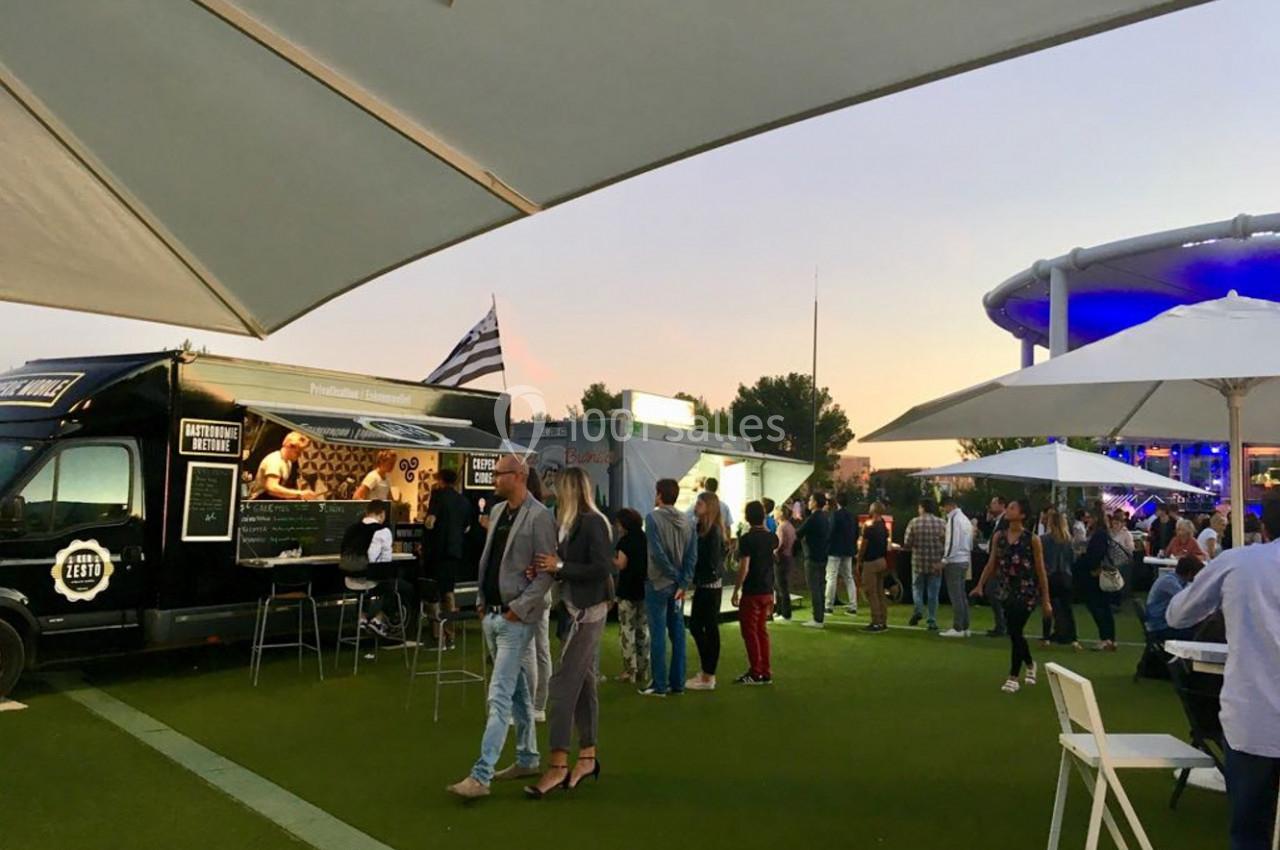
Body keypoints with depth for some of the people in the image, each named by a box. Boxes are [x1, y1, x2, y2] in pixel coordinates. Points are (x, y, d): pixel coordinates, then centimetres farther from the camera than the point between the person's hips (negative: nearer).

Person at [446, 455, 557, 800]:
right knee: (518, 690, 18)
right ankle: (528, 759, 30)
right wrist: (481, 599, 11)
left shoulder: (539, 516, -14)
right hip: (490, 615, 8)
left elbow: (547, 571, -16)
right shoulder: (497, 511, 11)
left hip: (516, 619, -8)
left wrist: (519, 608, -17)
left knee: (499, 696, -8)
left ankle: (481, 775, -5)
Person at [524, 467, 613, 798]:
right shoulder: (572, 523, 10)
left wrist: (559, 566, -19)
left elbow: (602, 569, -21)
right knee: (582, 682, 14)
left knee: (564, 682, -9)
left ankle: (558, 765, -4)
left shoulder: (592, 523, -15)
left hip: (588, 611, -9)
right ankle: (587, 757, 23)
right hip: (576, 609, 9)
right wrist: (546, 567, -5)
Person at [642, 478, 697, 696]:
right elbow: (692, 555, -1)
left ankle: (660, 685, 3)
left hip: (658, 583, -5)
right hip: (678, 585, 5)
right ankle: (677, 682, 16)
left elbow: (657, 553, -18)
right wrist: (683, 583, -5)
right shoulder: (687, 521, 5)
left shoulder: (653, 517, -11)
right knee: (677, 633, 11)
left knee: (658, 635, 0)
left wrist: (675, 577, -10)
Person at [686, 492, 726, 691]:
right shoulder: (702, 528, 10)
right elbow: (698, 557, 10)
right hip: (703, 585, 9)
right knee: (696, 626, 14)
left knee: (710, 629, 0)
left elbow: (711, 562, -18)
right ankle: (706, 671, 23)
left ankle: (708, 677, 8)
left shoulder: (713, 530, -16)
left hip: (710, 586, -9)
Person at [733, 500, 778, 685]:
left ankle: (756, 673, 4)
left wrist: (736, 591, -11)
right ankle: (766, 672, 17)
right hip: (767, 591, 7)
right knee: (762, 630, 14)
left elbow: (743, 569, -19)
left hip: (751, 592, -7)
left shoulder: (747, 539, -15)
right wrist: (765, 527, 22)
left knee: (750, 632, 2)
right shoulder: (771, 537, 4)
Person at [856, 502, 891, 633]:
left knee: (871, 592, -4)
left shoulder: (869, 527, -15)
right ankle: (883, 622, 14)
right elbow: (886, 545, 12)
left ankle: (876, 623, -5)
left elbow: (863, 546, -12)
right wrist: (885, 562, 19)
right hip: (882, 561, 8)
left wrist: (859, 562, -2)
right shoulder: (884, 527, 8)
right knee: (880, 592, 12)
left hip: (871, 562, -8)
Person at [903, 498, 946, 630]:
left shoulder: (914, 522, -5)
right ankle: (932, 621, 10)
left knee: (917, 588, 17)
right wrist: (942, 559, 10)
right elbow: (947, 543, -6)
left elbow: (907, 544, -6)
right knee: (933, 593, 10)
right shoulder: (941, 523, -3)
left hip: (918, 561, -1)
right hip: (936, 563, 1)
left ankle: (918, 610, -4)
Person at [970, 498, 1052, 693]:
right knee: (1014, 632, 11)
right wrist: (980, 585, -5)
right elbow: (992, 564, 7)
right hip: (1008, 590, 5)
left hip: (1028, 591, -4)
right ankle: (1029, 664, 40)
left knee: (1015, 631, -8)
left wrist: (1046, 600, -5)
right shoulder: (999, 537, 2)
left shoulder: (1032, 539, -10)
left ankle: (1013, 677, 5)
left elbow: (1040, 571, -6)